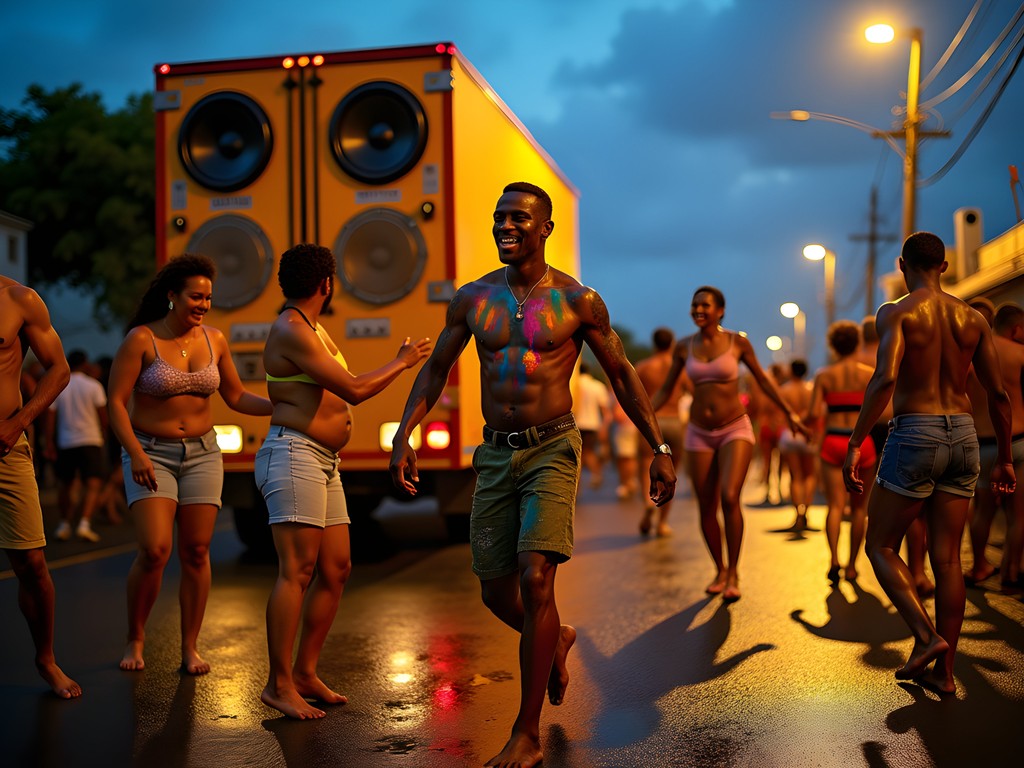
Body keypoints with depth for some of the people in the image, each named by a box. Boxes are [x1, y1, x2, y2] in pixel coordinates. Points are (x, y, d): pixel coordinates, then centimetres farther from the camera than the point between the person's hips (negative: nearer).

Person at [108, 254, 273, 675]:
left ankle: (190, 647, 14)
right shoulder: (141, 339, -8)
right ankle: (135, 637, 10)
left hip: (202, 454, 4)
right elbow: (116, 402, -9)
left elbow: (236, 396, 12)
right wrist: (135, 453, -19)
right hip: (151, 453, -4)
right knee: (155, 550, -13)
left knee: (196, 552, 2)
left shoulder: (214, 340, 4)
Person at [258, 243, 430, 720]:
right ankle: (279, 685, -10)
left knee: (336, 570, 8)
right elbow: (353, 390, -14)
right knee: (297, 571, -13)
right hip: (293, 455, -10)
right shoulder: (292, 330, -11)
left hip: (323, 464, 10)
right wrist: (402, 363, -3)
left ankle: (305, 672, 14)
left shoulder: (312, 327, 21)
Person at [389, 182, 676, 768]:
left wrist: (661, 449, -1)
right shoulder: (472, 298, 5)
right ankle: (556, 640, 43)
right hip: (495, 456, 4)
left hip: (552, 450, -4)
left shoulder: (578, 300, -3)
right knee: (496, 593, 8)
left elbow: (623, 375, 3)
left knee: (536, 581, -15)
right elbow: (436, 370, 13)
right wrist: (404, 435, 0)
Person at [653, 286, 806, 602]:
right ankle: (719, 570, 26)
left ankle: (733, 573, -6)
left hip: (735, 429, -3)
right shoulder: (684, 347, 1)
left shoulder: (737, 342, -5)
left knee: (729, 497, -22)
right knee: (706, 510, 4)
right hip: (699, 434, 3)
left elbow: (763, 379, 7)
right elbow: (665, 389, 9)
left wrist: (790, 413, 6)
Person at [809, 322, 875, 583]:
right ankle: (851, 566, 15)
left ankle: (834, 559, -21)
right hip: (861, 442, 0)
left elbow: (815, 413, -5)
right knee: (858, 506, 11)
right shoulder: (869, 374, -1)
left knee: (835, 505, -1)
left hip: (833, 442, 0)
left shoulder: (824, 376, 0)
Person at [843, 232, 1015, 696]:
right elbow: (998, 394, 9)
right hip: (962, 435, 5)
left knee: (881, 546, 8)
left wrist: (854, 444, -17)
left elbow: (885, 378, -20)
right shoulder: (973, 319, 10)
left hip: (914, 435, -5)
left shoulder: (896, 312, -5)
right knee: (947, 559, 9)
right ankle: (944, 671, 13)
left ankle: (927, 637, -9)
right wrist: (1004, 459, 18)